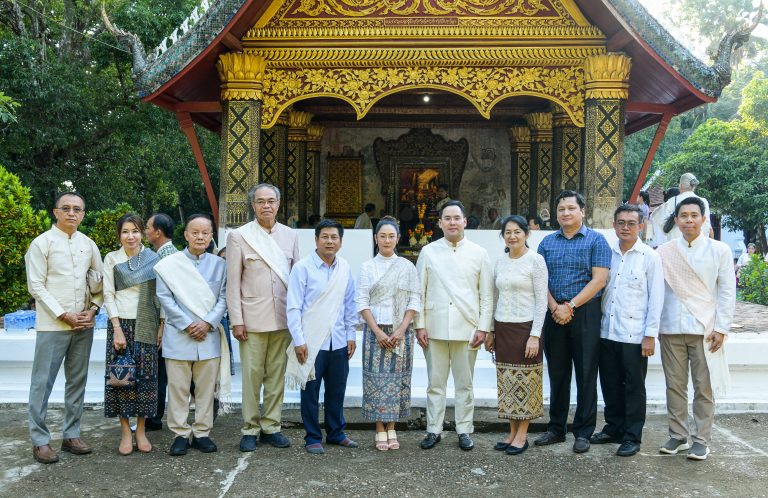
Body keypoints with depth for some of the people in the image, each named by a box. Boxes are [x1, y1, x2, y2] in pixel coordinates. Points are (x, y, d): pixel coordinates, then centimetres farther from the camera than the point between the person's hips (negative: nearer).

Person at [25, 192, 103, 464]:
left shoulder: (88, 244, 9)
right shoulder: (42, 243, -4)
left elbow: (100, 281, 13)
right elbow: (36, 285, -8)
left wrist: (93, 309, -2)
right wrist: (63, 315, -13)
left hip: (84, 324, 5)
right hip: (52, 325, -5)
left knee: (77, 381, 10)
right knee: (43, 383, 0)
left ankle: (71, 435, 20)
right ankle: (40, 440, 11)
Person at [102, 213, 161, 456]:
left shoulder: (153, 258, 5)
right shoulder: (111, 259, 3)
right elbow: (108, 295, 0)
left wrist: (161, 325, -1)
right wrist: (117, 329, -8)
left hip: (146, 325, 1)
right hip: (121, 323, -1)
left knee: (145, 376, 2)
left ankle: (141, 430, 13)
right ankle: (125, 431, 10)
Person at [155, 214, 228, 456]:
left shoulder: (219, 264, 5)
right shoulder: (170, 264, 0)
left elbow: (224, 298, 3)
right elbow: (165, 298, -3)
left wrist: (208, 323, -10)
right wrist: (187, 325, -10)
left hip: (209, 336, 2)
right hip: (178, 336, -2)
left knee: (206, 388, 8)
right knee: (178, 388, 4)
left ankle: (202, 432, 19)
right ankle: (180, 434, 15)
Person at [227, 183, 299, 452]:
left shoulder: (290, 236, 9)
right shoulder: (239, 236, 0)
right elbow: (233, 282, -2)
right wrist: (236, 320, -6)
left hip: (283, 318, 3)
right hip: (253, 319, -3)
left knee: (277, 375, 9)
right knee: (252, 376, 3)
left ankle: (271, 427, 21)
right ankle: (250, 429, 16)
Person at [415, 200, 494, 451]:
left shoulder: (479, 253, 4)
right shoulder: (428, 252, 5)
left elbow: (487, 295, 4)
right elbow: (419, 291, 5)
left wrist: (483, 327, -3)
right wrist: (420, 325, -1)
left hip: (467, 328, 0)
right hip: (435, 327, 0)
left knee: (465, 383, 8)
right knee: (435, 383, 7)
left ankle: (464, 430, 20)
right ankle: (434, 430, 19)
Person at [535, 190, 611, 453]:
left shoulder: (596, 240, -1)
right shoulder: (547, 242, 11)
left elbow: (599, 279, -10)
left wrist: (570, 307, -14)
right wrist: (554, 307, -10)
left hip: (585, 314, -4)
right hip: (554, 314, 4)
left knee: (586, 374, 2)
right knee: (557, 374, 10)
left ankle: (583, 432, 13)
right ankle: (556, 428, 21)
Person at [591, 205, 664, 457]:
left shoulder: (650, 257, -3)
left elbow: (656, 298, -4)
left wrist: (650, 335, -8)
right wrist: (596, 324, 6)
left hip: (634, 335, -4)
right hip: (606, 332, 4)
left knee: (634, 387, 5)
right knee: (610, 385, 13)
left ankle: (632, 437, 17)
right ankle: (614, 428, 29)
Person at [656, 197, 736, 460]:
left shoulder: (719, 250, 1)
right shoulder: (664, 252, 5)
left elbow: (727, 292, 1)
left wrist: (721, 328, -6)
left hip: (705, 329, -2)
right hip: (671, 329, 2)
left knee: (704, 387, 3)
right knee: (675, 385, 8)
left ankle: (701, 439, 14)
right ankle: (678, 435, 20)